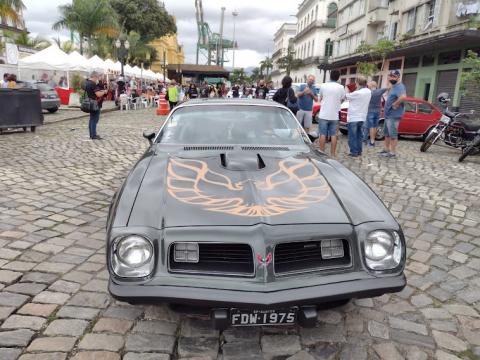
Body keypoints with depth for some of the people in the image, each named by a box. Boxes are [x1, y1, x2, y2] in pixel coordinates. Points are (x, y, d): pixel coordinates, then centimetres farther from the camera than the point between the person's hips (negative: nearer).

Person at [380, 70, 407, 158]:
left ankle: (392, 152, 0)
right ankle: (386, 149, 29)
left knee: (393, 134, -5)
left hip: (393, 115, -10)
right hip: (388, 114, 10)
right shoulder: (393, 87, 16)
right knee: (387, 133, 18)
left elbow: (403, 97, -36)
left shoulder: (399, 86, -16)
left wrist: (395, 105, -24)